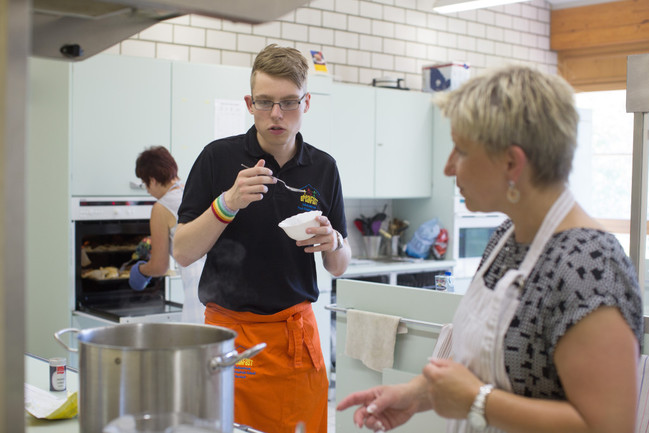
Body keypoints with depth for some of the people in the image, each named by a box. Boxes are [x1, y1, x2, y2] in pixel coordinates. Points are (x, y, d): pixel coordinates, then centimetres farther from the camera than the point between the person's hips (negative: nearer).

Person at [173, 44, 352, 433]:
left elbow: (339, 266, 9)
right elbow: (182, 253, -5)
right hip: (230, 326, -2)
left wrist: (332, 243, -13)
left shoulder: (323, 168, 3)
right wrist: (228, 203, -19)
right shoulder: (219, 158, -4)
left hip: (297, 332, 2)